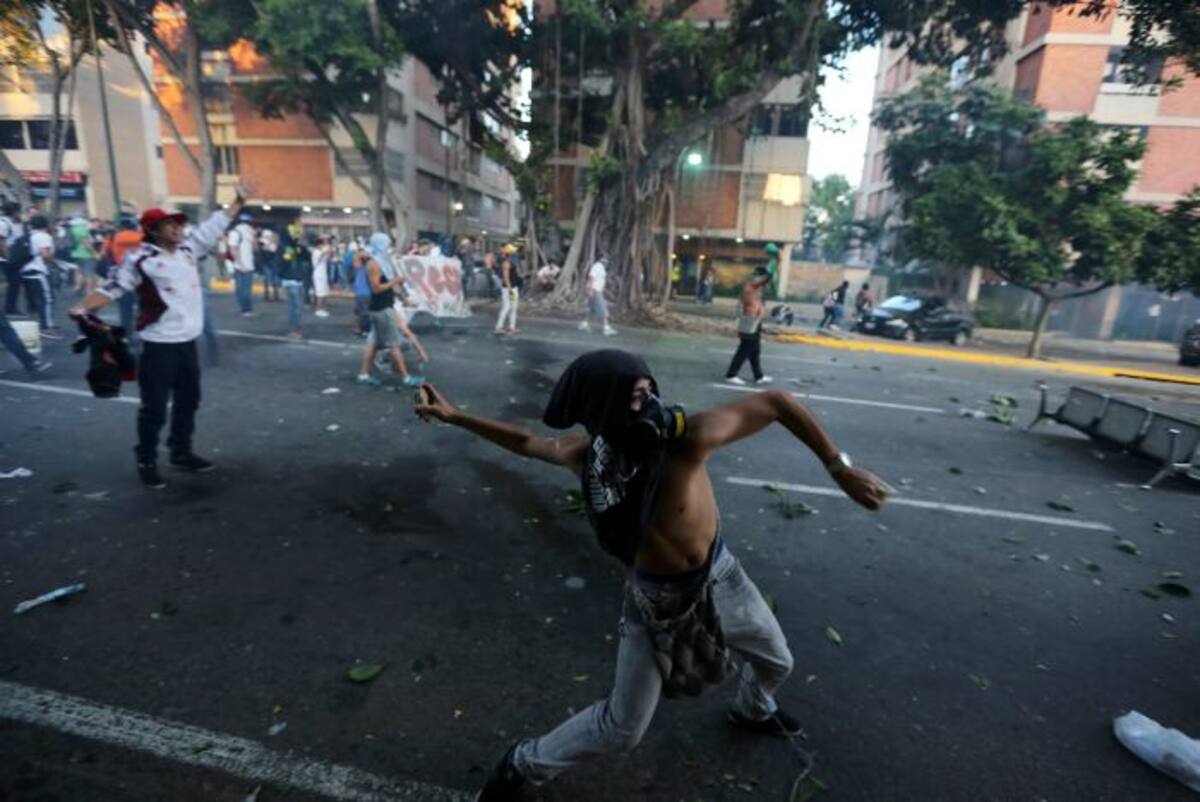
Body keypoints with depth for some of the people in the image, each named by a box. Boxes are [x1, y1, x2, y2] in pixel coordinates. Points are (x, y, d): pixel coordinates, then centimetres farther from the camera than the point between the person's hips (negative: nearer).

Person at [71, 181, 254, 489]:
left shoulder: (188, 249, 8)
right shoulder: (141, 261, -10)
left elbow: (215, 226, 13)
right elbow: (111, 288, -12)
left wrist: (238, 201, 16)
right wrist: (82, 308, -28)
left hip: (188, 342, 7)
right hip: (159, 345, -7)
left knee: (188, 401, 17)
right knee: (154, 408, 0)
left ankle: (181, 453, 33)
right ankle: (147, 463, 15)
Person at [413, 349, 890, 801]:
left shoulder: (688, 438, -30)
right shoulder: (584, 454, -21)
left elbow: (777, 403, -21)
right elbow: (527, 442, 0)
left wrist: (839, 467, -17)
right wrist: (454, 416, 0)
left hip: (719, 578, 1)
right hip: (654, 598, -1)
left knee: (776, 662, 25)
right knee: (620, 728, 8)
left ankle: (753, 710, 63)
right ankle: (524, 763, 35)